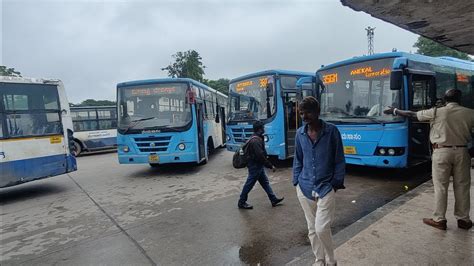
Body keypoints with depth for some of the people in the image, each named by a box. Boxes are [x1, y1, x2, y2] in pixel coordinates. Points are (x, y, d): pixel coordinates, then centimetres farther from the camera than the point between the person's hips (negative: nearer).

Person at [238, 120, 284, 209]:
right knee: (249, 184, 2)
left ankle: (274, 199, 26)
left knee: (265, 182, 16)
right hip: (255, 166, -10)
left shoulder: (257, 138, 9)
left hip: (258, 166, 10)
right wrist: (271, 166, -20)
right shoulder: (255, 141, -25)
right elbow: (260, 156, -28)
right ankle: (241, 203, 16)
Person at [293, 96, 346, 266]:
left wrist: (336, 183, -6)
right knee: (312, 229, 13)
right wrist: (296, 182, 6)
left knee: (321, 228, -8)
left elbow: (339, 160, -3)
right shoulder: (300, 133, 2)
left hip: (326, 188, -3)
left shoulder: (331, 131, -8)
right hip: (305, 188, 4)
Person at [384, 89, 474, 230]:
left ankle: (439, 220, 11)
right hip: (461, 151, 3)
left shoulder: (437, 112, -5)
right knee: (462, 187, 12)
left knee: (440, 187, 4)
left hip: (442, 152, -3)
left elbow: (412, 115, 1)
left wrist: (394, 110, 13)